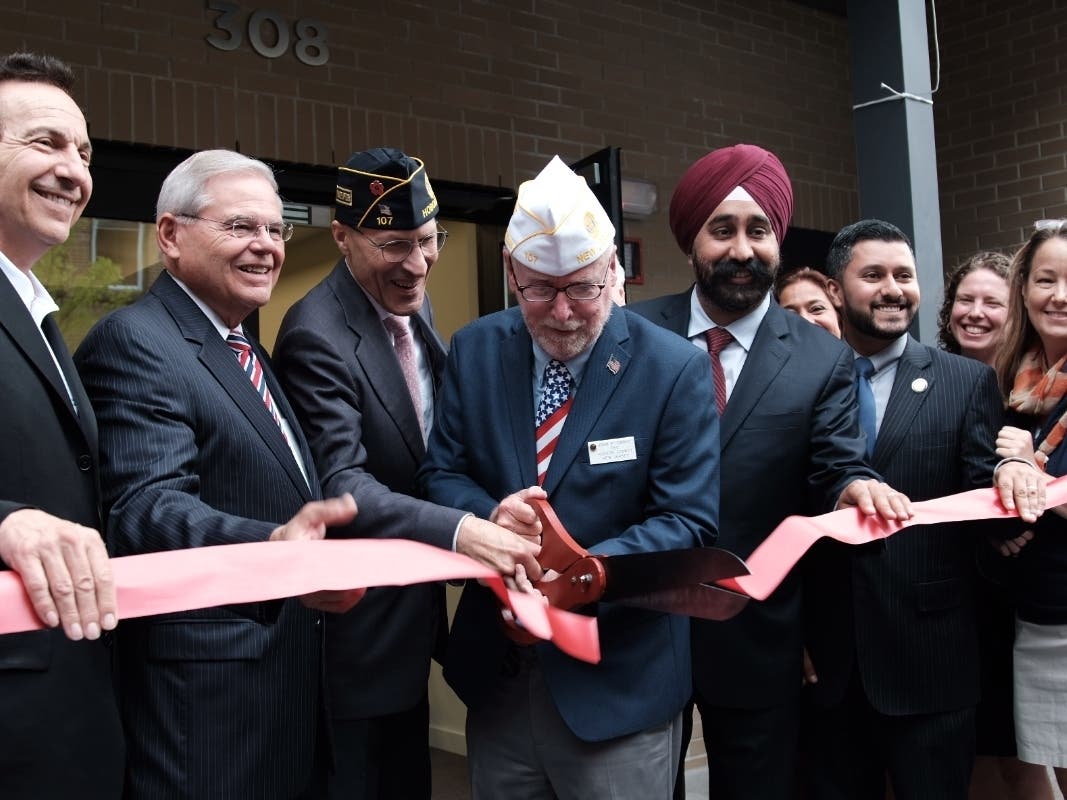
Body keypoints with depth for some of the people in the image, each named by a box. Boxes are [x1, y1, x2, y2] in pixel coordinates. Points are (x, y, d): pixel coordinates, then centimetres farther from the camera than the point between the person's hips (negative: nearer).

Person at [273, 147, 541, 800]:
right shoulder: (317, 336, -22)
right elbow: (339, 484, -30)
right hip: (355, 631, -8)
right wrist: (460, 530, -42)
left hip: (411, 616, 8)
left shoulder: (415, 307, 4)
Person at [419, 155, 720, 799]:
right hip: (497, 670, 4)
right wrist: (491, 516, -19)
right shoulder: (475, 351, 0)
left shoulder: (675, 370, -13)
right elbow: (441, 474, 4)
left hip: (617, 679, -3)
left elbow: (690, 522, -13)